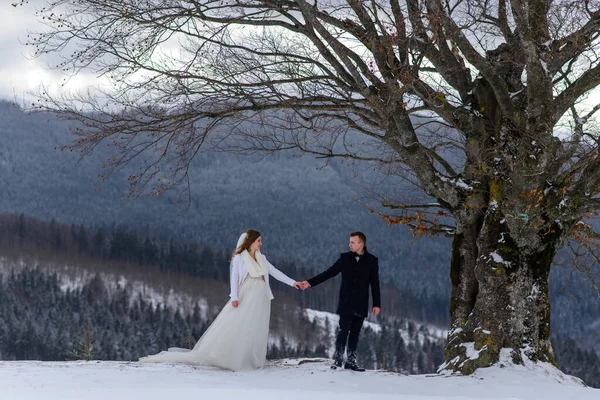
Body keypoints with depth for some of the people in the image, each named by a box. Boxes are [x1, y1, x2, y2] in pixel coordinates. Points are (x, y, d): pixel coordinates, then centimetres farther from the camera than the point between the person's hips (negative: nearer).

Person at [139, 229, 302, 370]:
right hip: (244, 299, -5)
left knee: (255, 331, 0)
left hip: (259, 301, 5)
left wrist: (292, 282, 2)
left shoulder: (261, 259, 14)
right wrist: (234, 297, -19)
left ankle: (246, 360, 4)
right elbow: (234, 278, -6)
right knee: (231, 328, -10)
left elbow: (275, 272, 12)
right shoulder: (239, 258, 0)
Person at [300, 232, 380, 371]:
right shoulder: (345, 258, 2)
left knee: (355, 333, 6)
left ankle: (351, 361, 13)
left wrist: (377, 304, -3)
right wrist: (310, 282, -5)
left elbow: (375, 284, 1)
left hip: (361, 306, 0)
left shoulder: (371, 260, -1)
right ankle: (338, 359, 1)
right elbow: (329, 273, 2)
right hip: (345, 304, 0)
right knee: (343, 332, -5)